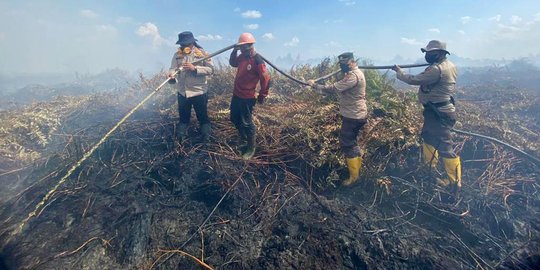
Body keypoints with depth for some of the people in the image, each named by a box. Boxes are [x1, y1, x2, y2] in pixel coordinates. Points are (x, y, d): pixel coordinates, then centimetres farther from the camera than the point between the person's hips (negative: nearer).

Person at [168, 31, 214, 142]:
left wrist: (194, 68, -24)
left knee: (203, 117, 10)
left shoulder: (202, 53, -6)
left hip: (199, 92, -3)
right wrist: (171, 76, -29)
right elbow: (173, 68, -6)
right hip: (182, 92, 4)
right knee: (183, 117, 19)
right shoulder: (177, 55, 3)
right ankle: (180, 139, 36)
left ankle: (206, 139, 27)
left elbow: (210, 69, -13)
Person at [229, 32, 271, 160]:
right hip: (236, 95, 9)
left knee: (246, 123, 1)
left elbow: (266, 79, -19)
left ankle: (251, 149, 18)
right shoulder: (242, 56, 3)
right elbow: (233, 63, 21)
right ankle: (243, 137, 47)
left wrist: (262, 96, -9)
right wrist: (234, 50, 3)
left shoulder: (257, 61, -21)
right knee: (234, 119, 22)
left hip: (247, 98, -8)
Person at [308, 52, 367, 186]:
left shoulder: (353, 76, -23)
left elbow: (334, 88, -28)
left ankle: (354, 176, 11)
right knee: (352, 142, 24)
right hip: (356, 114, 11)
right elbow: (341, 88, 13)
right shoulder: (355, 73, 13)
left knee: (347, 145, -2)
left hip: (353, 116, -11)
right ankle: (358, 166, 42)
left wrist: (315, 85, -20)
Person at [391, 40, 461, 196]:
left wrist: (399, 73, -4)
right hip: (439, 110, 11)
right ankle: (430, 167, 41)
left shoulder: (437, 69, -22)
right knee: (428, 136, 24)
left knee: (445, 146, -6)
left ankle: (455, 183, 3)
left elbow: (414, 80, -19)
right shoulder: (448, 65, 10)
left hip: (439, 113, -11)